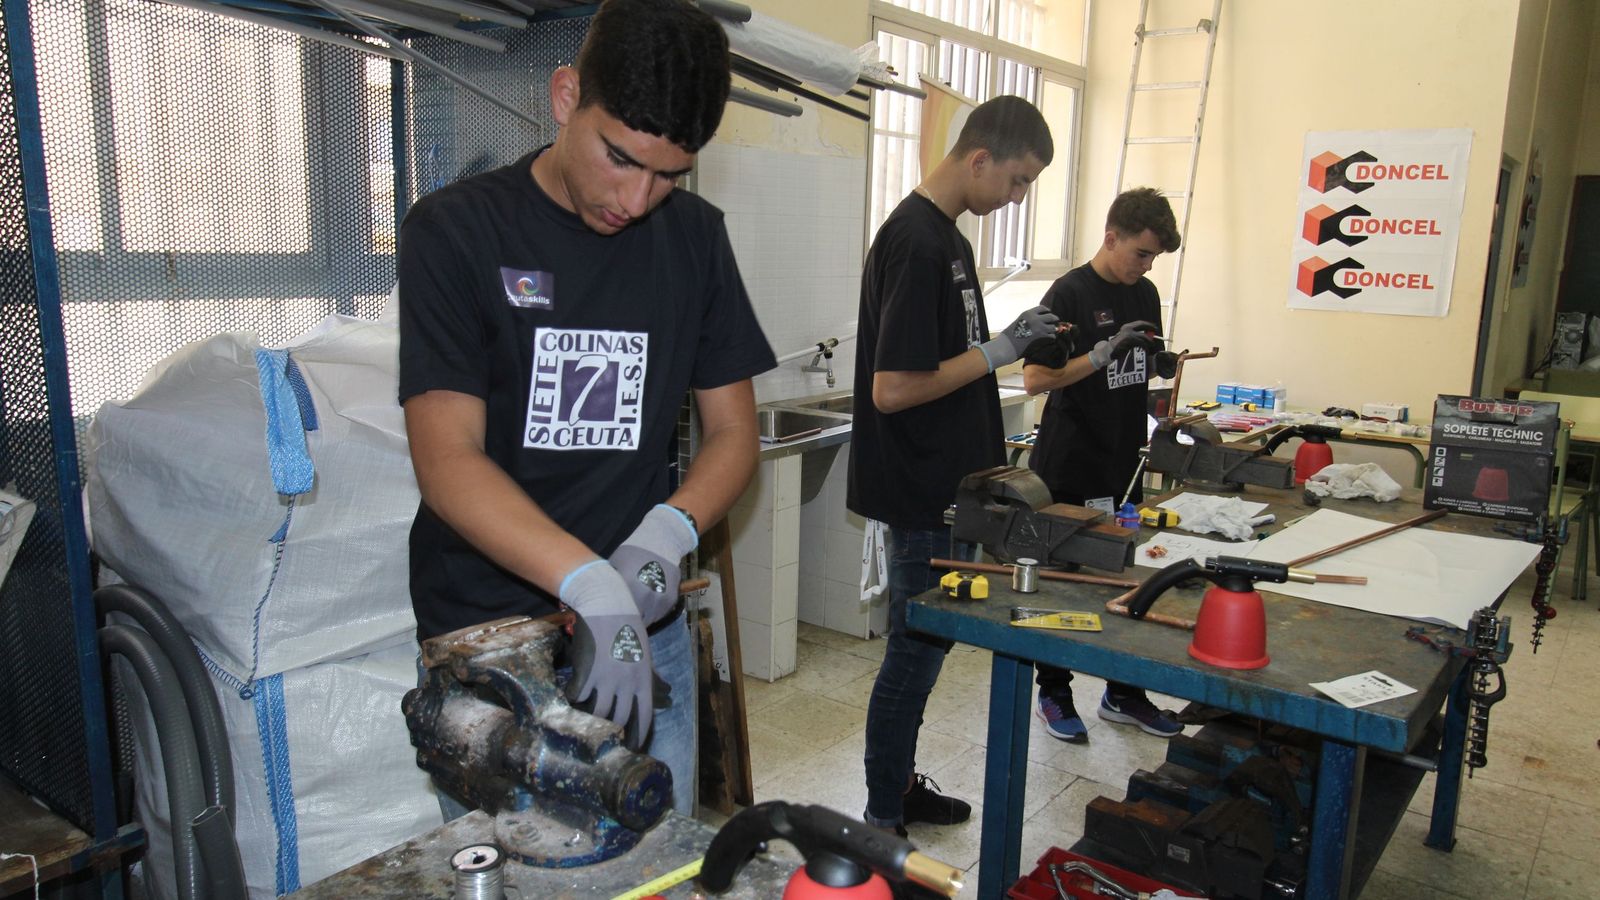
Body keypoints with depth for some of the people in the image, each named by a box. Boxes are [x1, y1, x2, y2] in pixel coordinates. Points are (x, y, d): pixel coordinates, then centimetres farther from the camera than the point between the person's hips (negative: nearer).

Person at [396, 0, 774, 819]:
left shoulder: (695, 236, 4)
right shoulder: (456, 230, -8)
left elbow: (732, 430, 5)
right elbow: (447, 458, -17)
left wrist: (667, 531, -16)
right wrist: (591, 585, -31)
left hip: (646, 631, 4)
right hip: (486, 635, -3)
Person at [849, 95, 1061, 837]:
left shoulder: (948, 237, 11)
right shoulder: (916, 242, -20)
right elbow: (891, 388, -25)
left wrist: (1006, 340, 7)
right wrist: (995, 355, -16)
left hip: (949, 487, 10)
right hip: (922, 495, -10)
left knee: (924, 646, 19)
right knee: (916, 652, 2)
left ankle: (899, 786, 35)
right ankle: (881, 823, 19)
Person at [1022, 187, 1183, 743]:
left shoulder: (1145, 294, 10)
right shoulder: (1070, 293, -11)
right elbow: (1034, 379, -17)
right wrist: (1100, 356, -26)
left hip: (1124, 464, 7)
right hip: (1070, 469, -6)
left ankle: (1122, 694, 28)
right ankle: (1054, 694, 20)